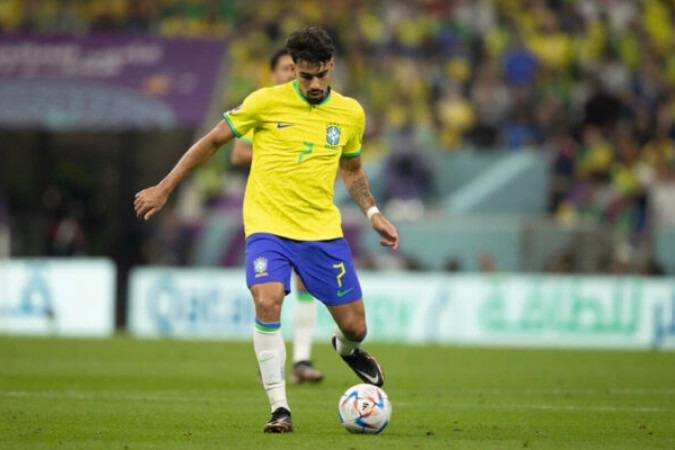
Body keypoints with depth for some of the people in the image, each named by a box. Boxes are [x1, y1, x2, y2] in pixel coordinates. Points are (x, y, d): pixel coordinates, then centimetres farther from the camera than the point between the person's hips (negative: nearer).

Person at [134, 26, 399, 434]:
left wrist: (373, 213, 7)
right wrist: (164, 189, 4)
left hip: (323, 231, 3)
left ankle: (348, 349, 44)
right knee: (267, 304, -28)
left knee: (354, 325, 4)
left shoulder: (350, 113, 4)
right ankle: (280, 408, -18)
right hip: (268, 227, -3)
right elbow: (212, 142, 4)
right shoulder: (266, 102, -7)